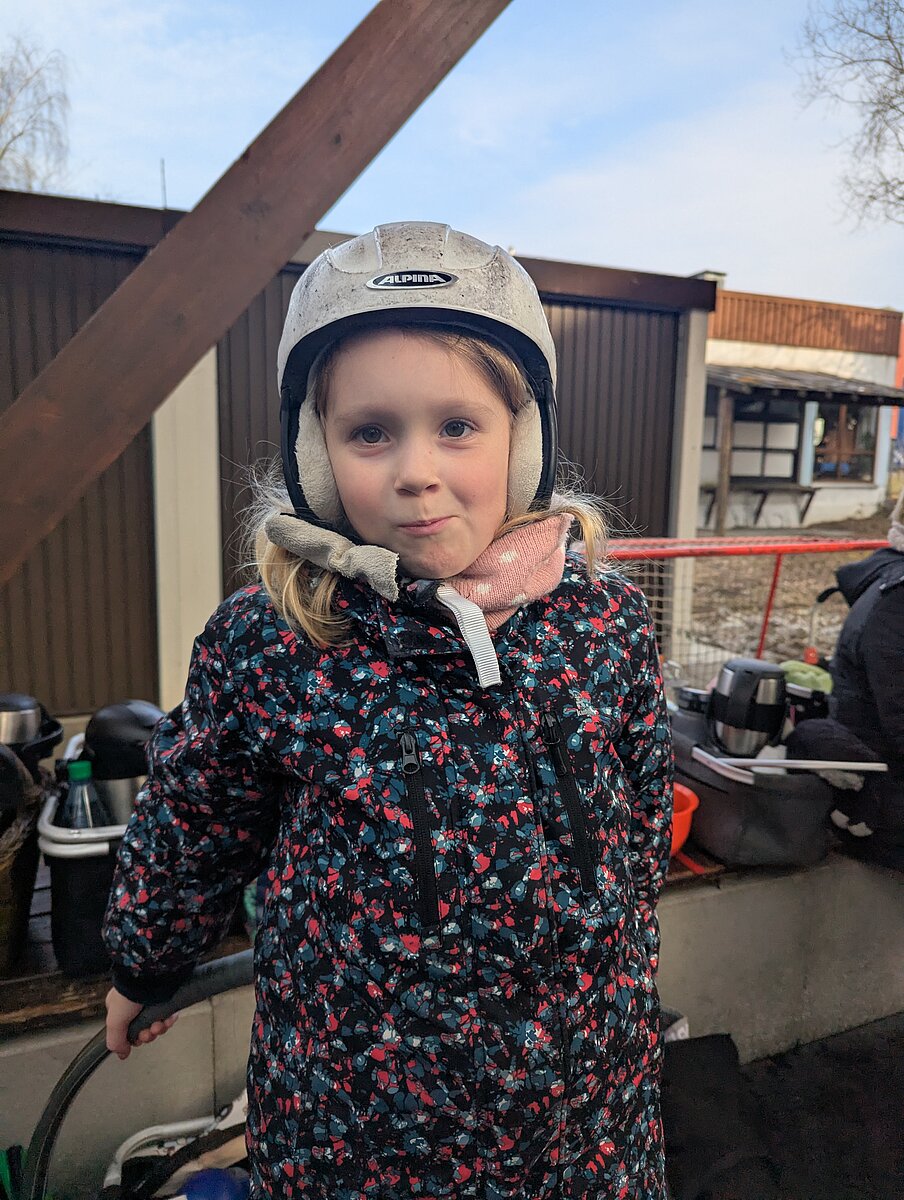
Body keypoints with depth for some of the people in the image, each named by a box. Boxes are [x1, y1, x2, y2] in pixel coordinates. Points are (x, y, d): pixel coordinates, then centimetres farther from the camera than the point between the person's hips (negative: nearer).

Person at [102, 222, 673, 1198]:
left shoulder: (608, 624, -14)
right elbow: (185, 835, -1)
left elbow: (644, 828, 1)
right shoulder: (261, 645, -18)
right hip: (345, 1116, -1)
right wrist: (144, 969, 14)